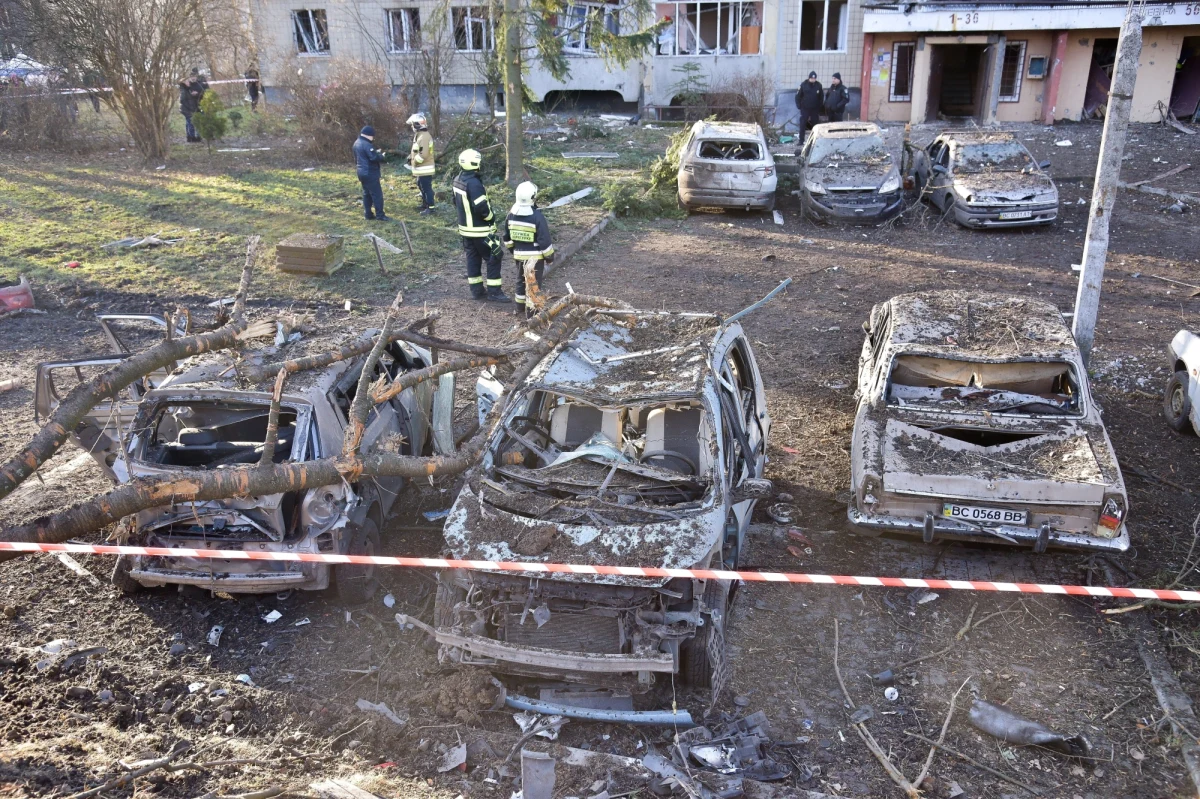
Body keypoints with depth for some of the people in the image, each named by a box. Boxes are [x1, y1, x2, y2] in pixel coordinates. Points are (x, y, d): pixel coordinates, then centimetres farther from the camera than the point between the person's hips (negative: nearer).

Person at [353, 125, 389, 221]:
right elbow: (374, 158, -24)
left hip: (362, 172, 10)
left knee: (367, 193, 15)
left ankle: (368, 214, 18)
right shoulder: (366, 144, -20)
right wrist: (382, 156, -5)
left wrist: (376, 152, 13)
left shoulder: (357, 143, 12)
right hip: (370, 173, -10)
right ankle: (380, 215, -4)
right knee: (377, 194, -5)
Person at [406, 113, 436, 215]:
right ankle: (425, 204, 32)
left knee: (426, 188, -5)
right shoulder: (420, 135, 12)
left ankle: (430, 207, 1)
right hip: (422, 169, 11)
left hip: (424, 169, -11)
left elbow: (423, 154, -27)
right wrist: (411, 156, 8)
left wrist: (414, 161, -14)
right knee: (422, 187, 21)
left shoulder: (423, 137, -22)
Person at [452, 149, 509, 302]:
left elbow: (456, 203, 16)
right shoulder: (474, 183, -25)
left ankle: (477, 290, 22)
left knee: (473, 258, 15)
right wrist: (492, 217, -9)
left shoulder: (458, 180, 5)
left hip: (465, 227, 9)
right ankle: (493, 292, 1)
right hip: (480, 229, -9)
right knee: (494, 258, -1)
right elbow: (481, 208, -26)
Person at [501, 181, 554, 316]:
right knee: (533, 283, 4)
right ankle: (532, 310, 9)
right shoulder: (537, 216, -22)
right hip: (535, 257, -6)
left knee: (521, 280, 23)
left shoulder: (511, 214, -4)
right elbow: (545, 240, -18)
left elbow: (507, 237, 7)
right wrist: (549, 256, -5)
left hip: (518, 255, 6)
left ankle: (520, 306, 35)